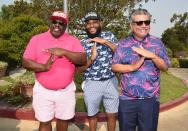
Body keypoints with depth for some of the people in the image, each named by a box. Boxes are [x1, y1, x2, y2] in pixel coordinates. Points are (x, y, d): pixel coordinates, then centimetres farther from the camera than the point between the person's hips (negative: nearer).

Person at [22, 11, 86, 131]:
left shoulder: (73, 40, -2)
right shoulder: (36, 39, -1)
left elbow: (83, 60, -14)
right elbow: (26, 62, -5)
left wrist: (63, 52, -26)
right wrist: (44, 67, -22)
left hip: (66, 90, 1)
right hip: (43, 90, 0)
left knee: (63, 120, 17)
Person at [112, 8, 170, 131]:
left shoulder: (157, 42, 3)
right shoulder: (123, 44, 4)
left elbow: (165, 67, 1)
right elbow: (114, 66, 1)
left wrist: (152, 56, -16)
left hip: (150, 99, 0)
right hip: (127, 99, 1)